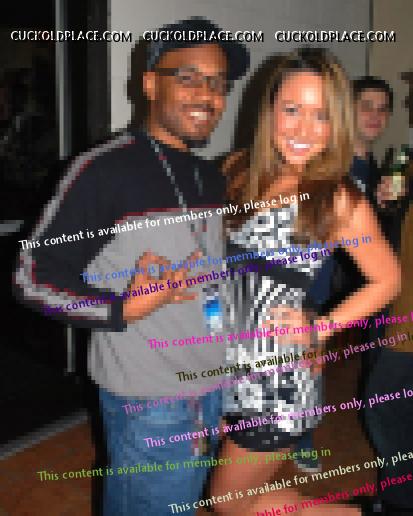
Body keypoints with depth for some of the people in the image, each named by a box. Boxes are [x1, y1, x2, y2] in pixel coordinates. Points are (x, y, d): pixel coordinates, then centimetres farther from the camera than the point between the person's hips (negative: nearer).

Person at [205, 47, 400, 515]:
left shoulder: (339, 201, -13)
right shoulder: (239, 169, -2)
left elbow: (388, 280, 0)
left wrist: (320, 330, -5)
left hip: (278, 371, -5)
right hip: (222, 358, 5)